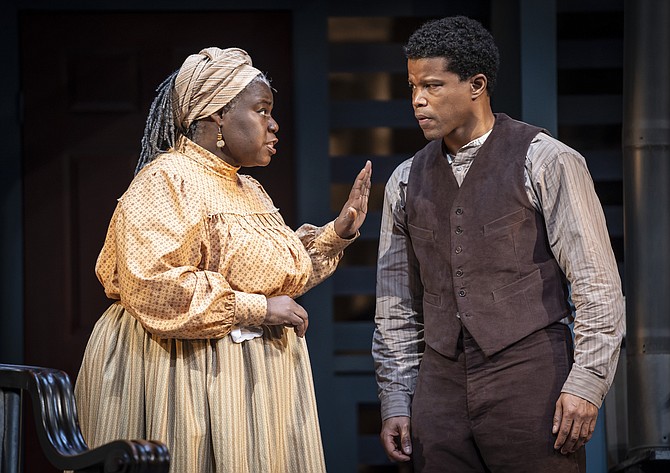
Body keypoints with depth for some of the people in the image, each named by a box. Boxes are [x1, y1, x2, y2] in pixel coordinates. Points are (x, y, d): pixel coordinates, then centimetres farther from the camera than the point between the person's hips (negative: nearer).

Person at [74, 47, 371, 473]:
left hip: (255, 380, 9)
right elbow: (155, 289, -23)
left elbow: (278, 270, 24)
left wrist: (338, 232, 11)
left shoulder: (248, 189, 17)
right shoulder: (166, 181, -12)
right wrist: (256, 308, -19)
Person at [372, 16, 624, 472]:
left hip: (530, 380, -4)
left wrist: (586, 383, -12)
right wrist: (395, 402, 11)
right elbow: (397, 304, 17)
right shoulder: (406, 181, 13)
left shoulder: (545, 162, -2)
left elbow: (597, 285, -5)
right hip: (441, 384, 5)